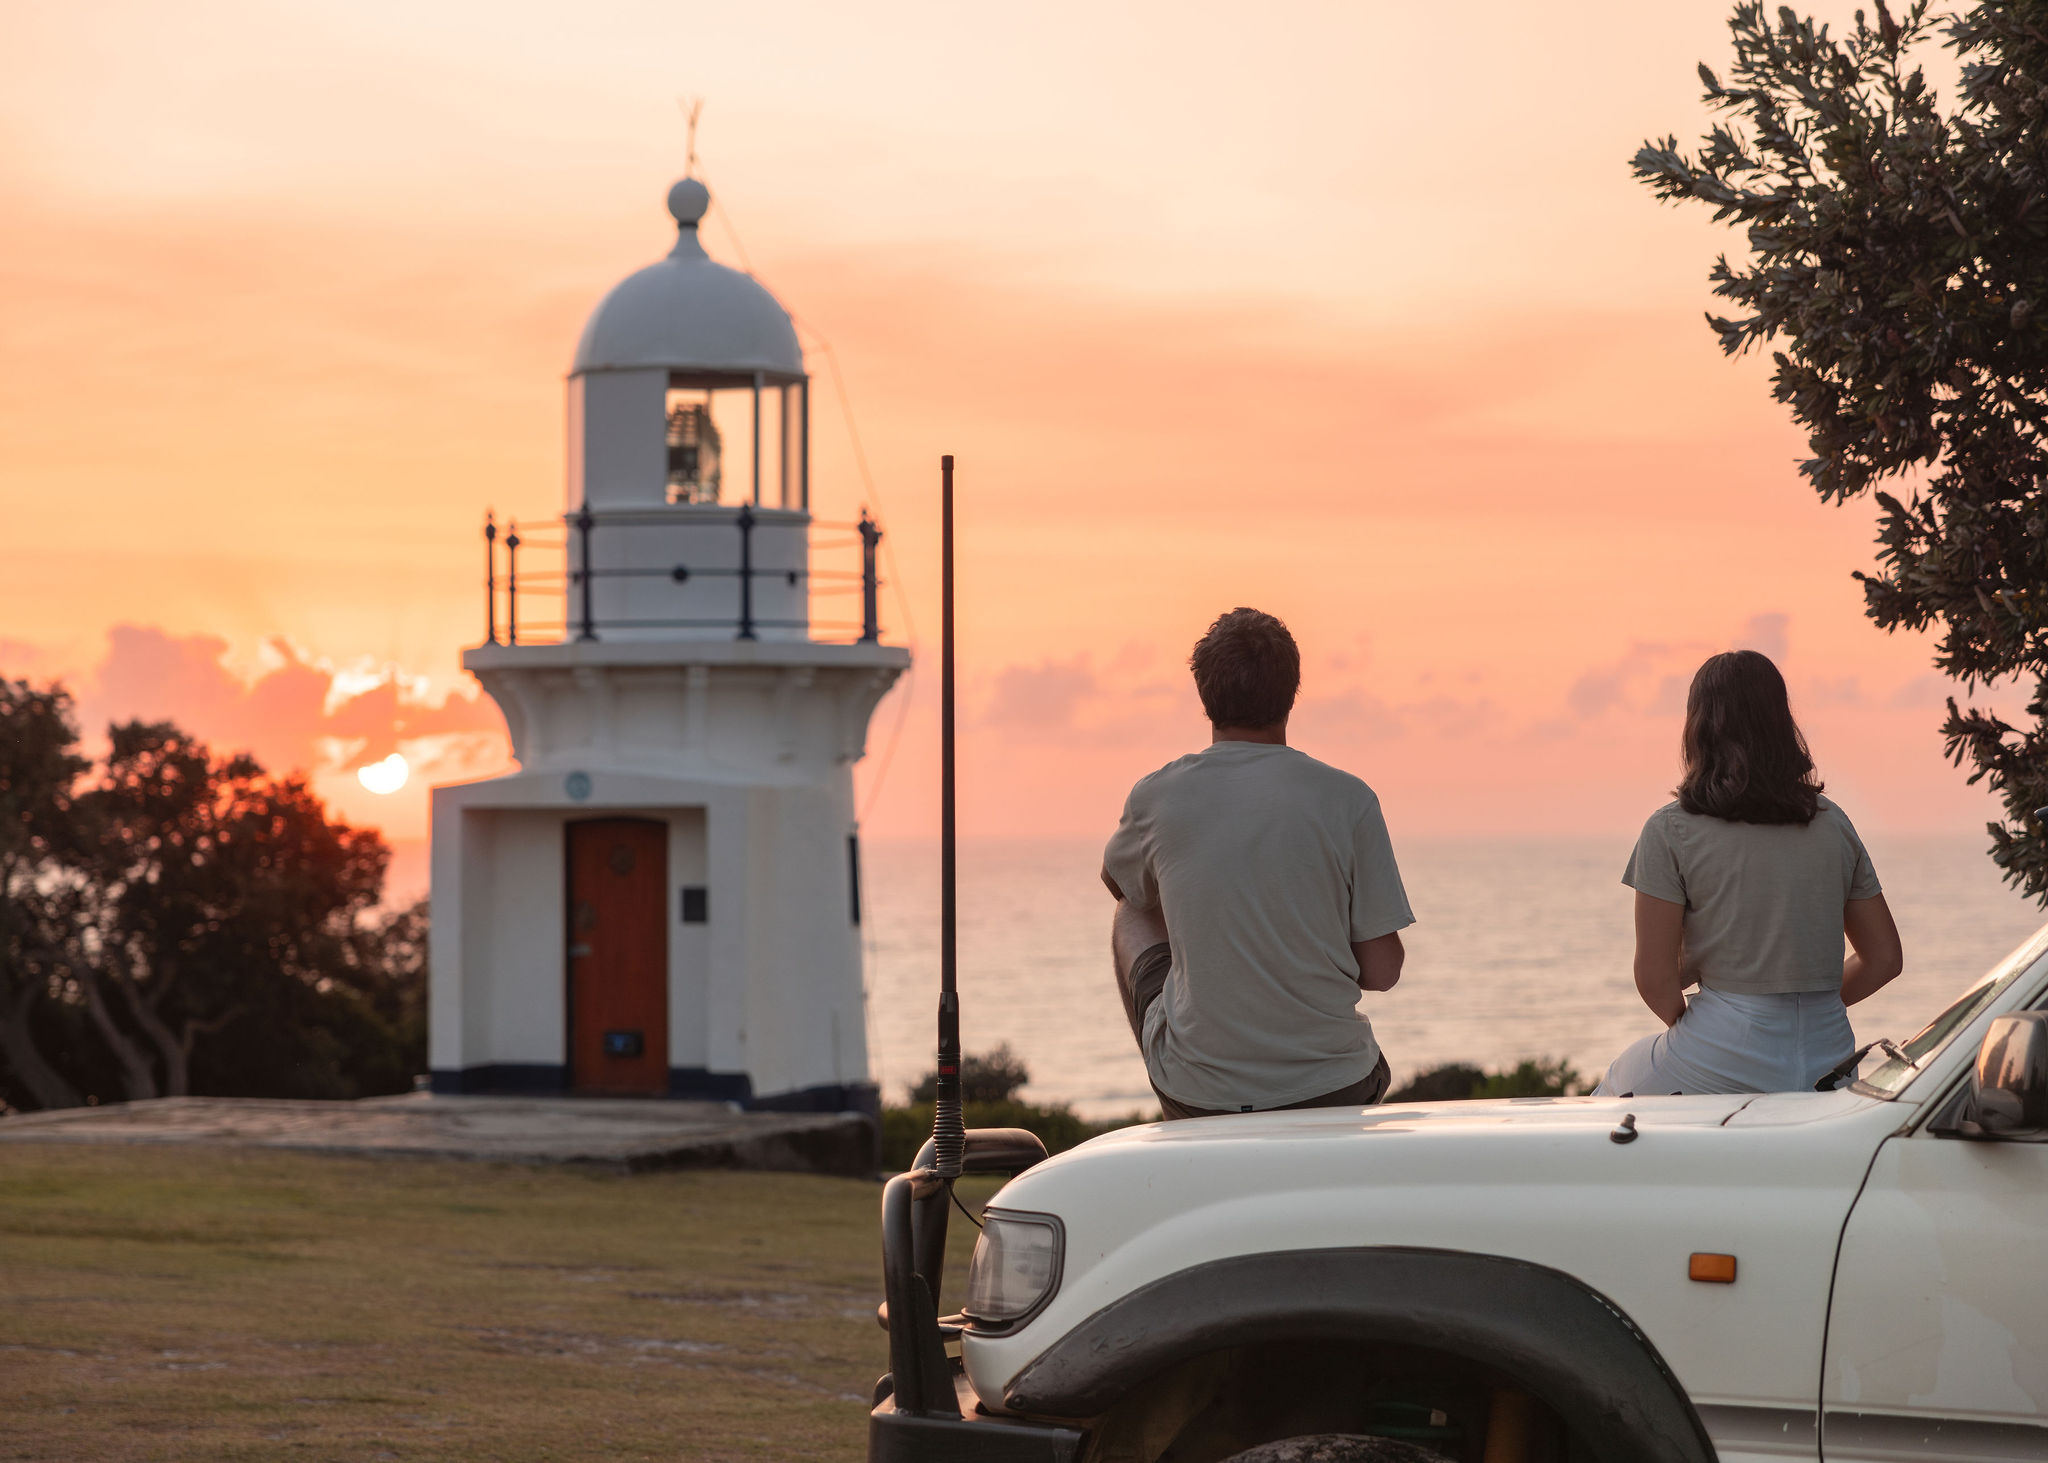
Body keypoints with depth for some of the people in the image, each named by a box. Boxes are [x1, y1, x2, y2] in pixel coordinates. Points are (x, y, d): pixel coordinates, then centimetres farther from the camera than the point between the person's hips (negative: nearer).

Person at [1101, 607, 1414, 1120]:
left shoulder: (1159, 797, -7)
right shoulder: (1347, 800, -10)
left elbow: (1119, 882, 17)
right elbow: (1381, 972, -5)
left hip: (1194, 1094, 0)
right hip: (1333, 1093, 0)